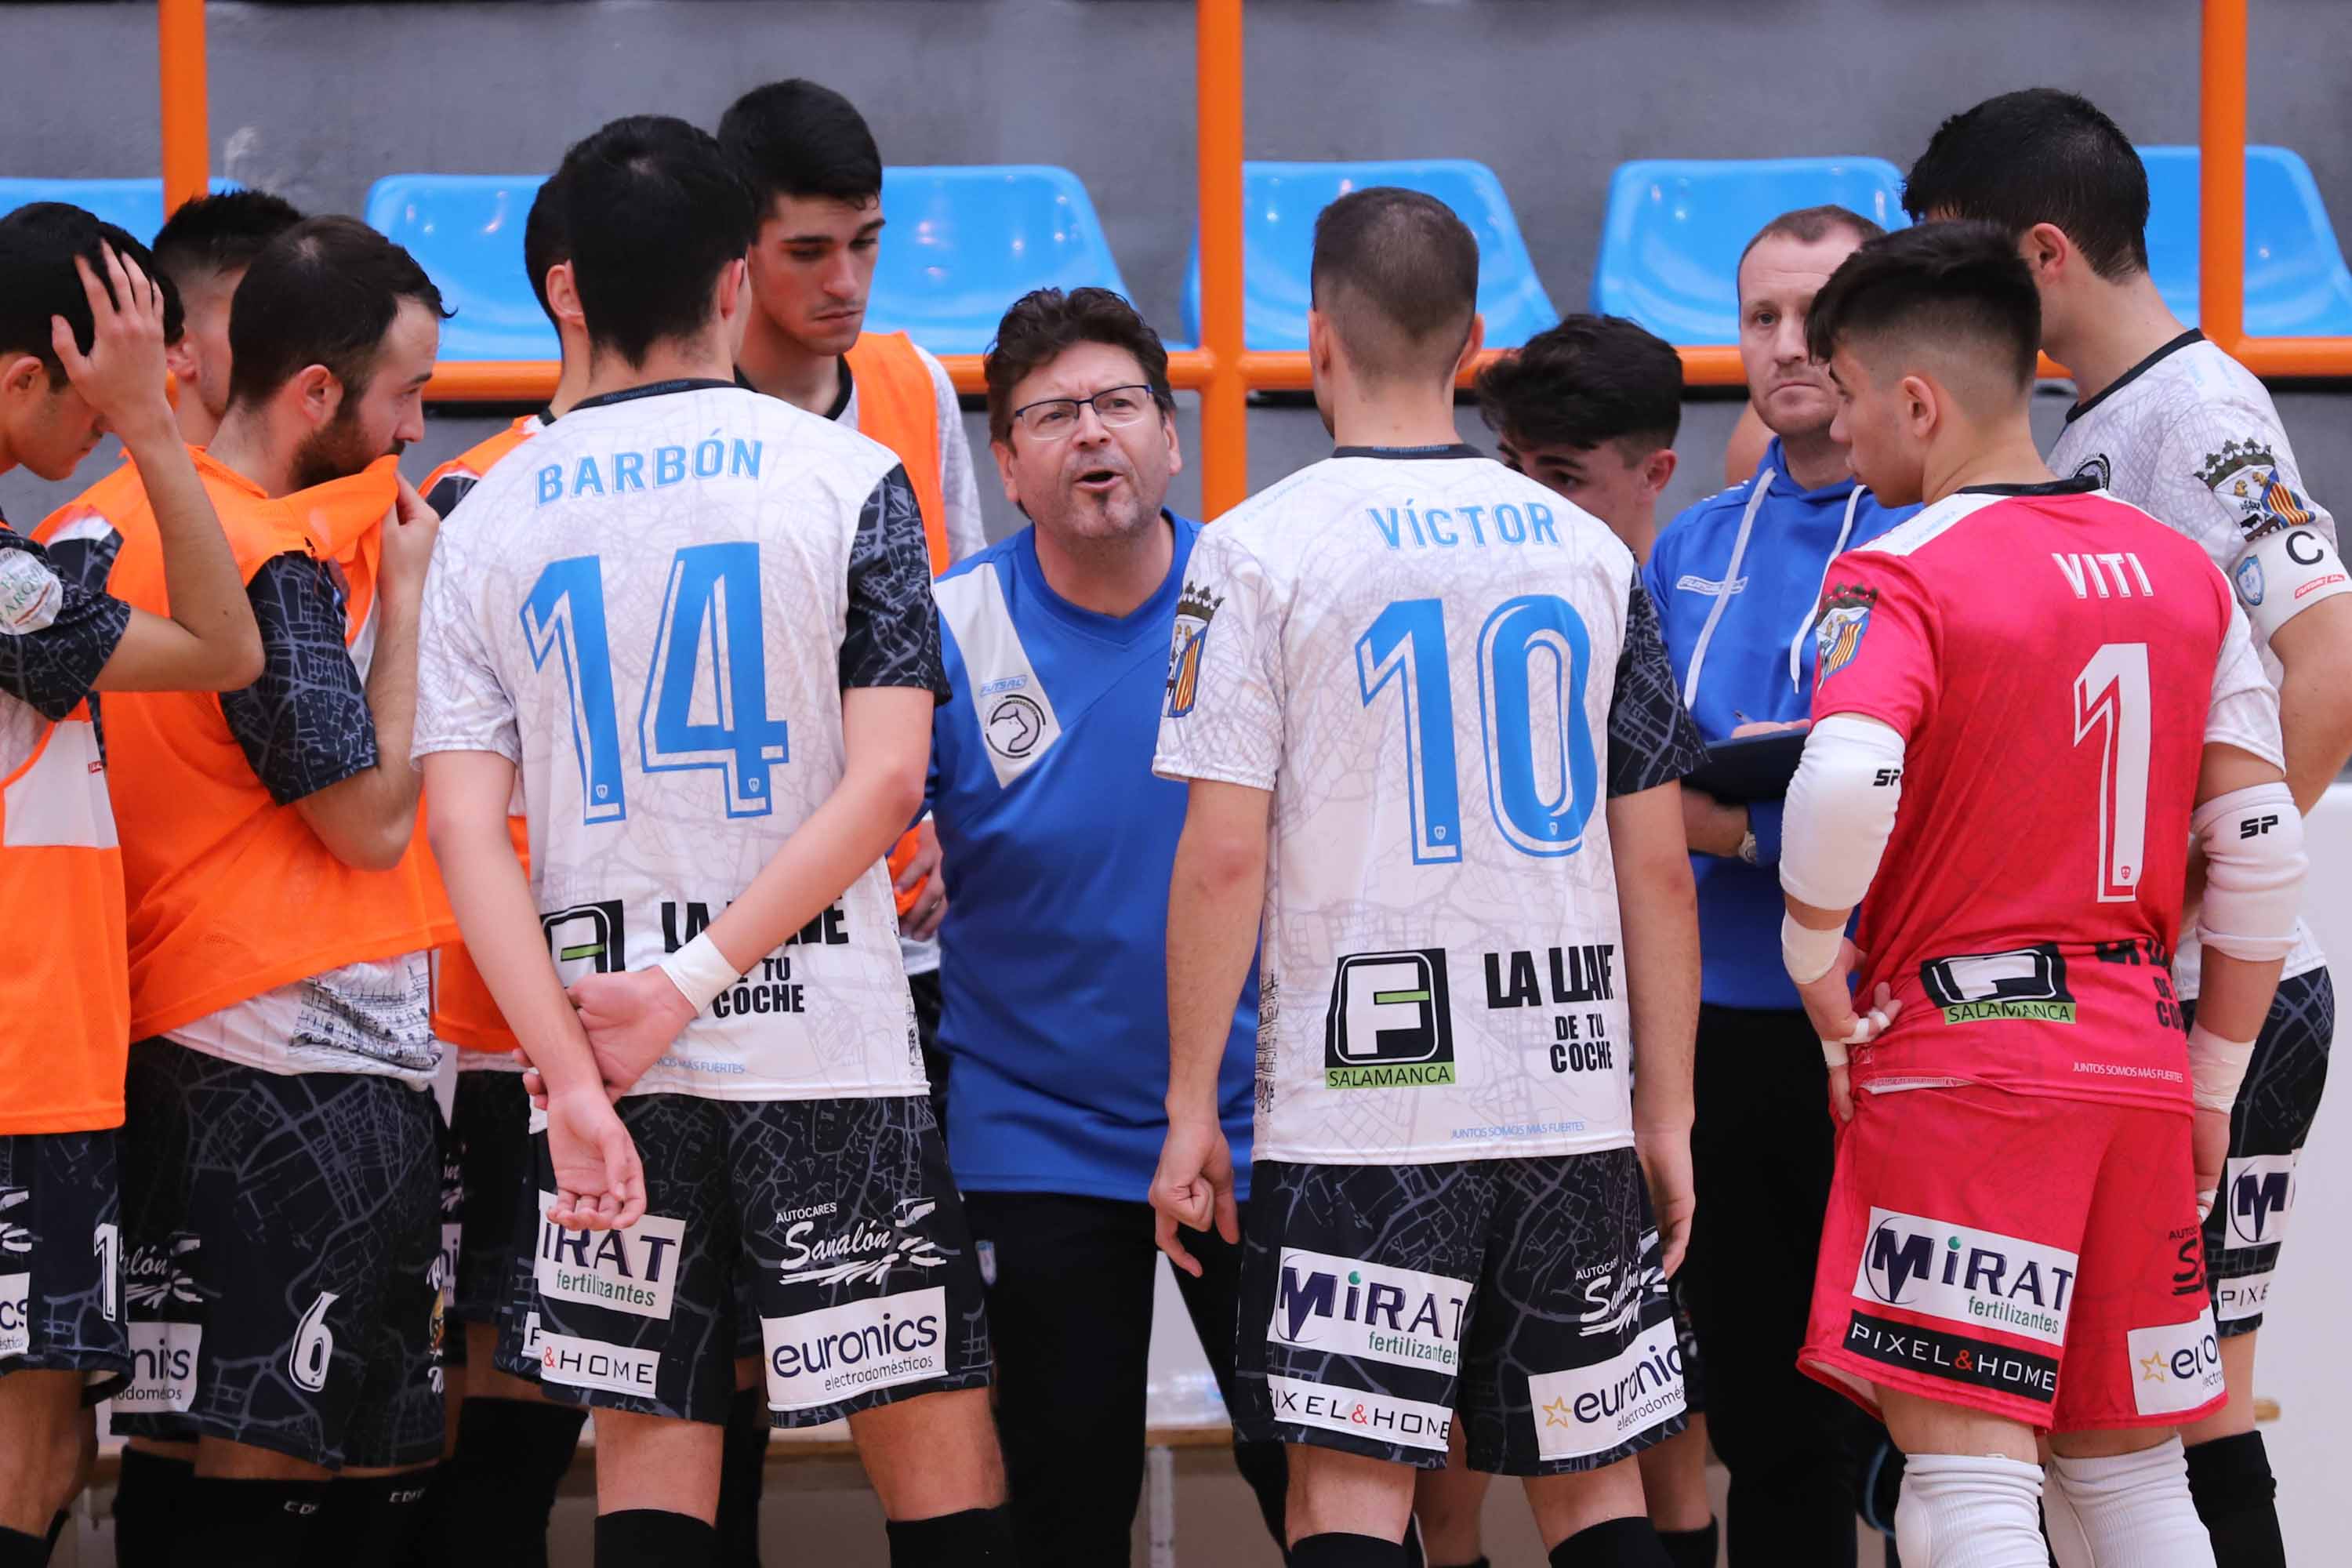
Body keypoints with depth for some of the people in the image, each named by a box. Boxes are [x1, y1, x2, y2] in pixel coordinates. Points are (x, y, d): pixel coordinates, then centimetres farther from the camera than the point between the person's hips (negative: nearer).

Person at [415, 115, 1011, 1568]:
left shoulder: (491, 519, 5)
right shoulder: (848, 478, -2)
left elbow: (467, 827, -4)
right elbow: (888, 778, -11)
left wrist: (576, 1079, -9)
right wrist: (693, 988, -11)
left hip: (596, 1030, 3)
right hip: (826, 1039, -3)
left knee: (649, 1445, 6)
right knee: (937, 1432, 3)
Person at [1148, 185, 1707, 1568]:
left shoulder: (1263, 549, -4)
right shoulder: (1589, 552, 7)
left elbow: (1224, 855, -9)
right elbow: (1658, 866, 7)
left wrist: (1191, 1107, -3)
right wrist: (1667, 1113, 14)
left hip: (1361, 1105, -4)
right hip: (1573, 1095, 4)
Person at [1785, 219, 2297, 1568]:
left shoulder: (1899, 577, -9)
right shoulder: (2181, 571, 10)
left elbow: (1846, 786, -28)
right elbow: (2263, 848, 9)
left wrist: (1821, 978, -11)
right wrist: (2212, 1082, 16)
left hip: (1962, 1055, -7)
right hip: (2139, 1052, 7)